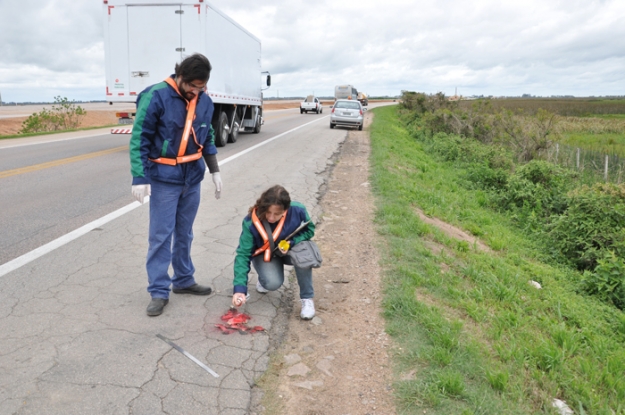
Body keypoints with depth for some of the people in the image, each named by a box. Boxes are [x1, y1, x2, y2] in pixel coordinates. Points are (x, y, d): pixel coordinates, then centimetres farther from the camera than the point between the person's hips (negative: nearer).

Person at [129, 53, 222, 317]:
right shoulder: (156, 97, -14)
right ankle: (159, 292, 9)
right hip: (164, 179, -5)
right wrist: (139, 178, -17)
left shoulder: (205, 102, 2)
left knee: (185, 233, 15)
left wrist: (214, 171, 11)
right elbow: (139, 139, -13)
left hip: (193, 178, 5)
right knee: (161, 235, -1)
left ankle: (184, 281, 28)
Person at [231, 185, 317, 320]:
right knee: (272, 283, -29)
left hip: (290, 249, 1)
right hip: (264, 254, 0)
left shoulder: (297, 210, -29)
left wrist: (292, 243, -28)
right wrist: (239, 288, -35)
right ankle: (265, 275, 12)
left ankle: (307, 298, -11)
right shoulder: (251, 222, -30)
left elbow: (309, 229, -8)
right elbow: (243, 254, -26)